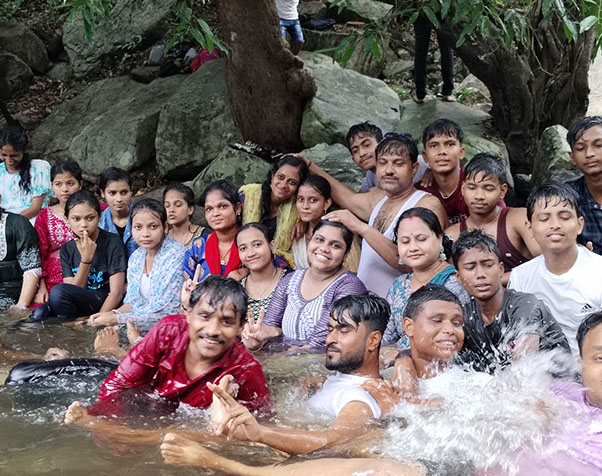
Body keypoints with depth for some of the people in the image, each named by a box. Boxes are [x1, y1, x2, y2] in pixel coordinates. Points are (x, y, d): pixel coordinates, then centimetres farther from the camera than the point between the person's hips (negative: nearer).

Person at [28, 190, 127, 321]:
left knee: (58, 290, -29)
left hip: (106, 306, -4)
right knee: (39, 313, -29)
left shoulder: (112, 242, -6)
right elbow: (73, 289, -1)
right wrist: (86, 259, -14)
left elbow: (116, 292, -11)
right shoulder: (67, 249, 10)